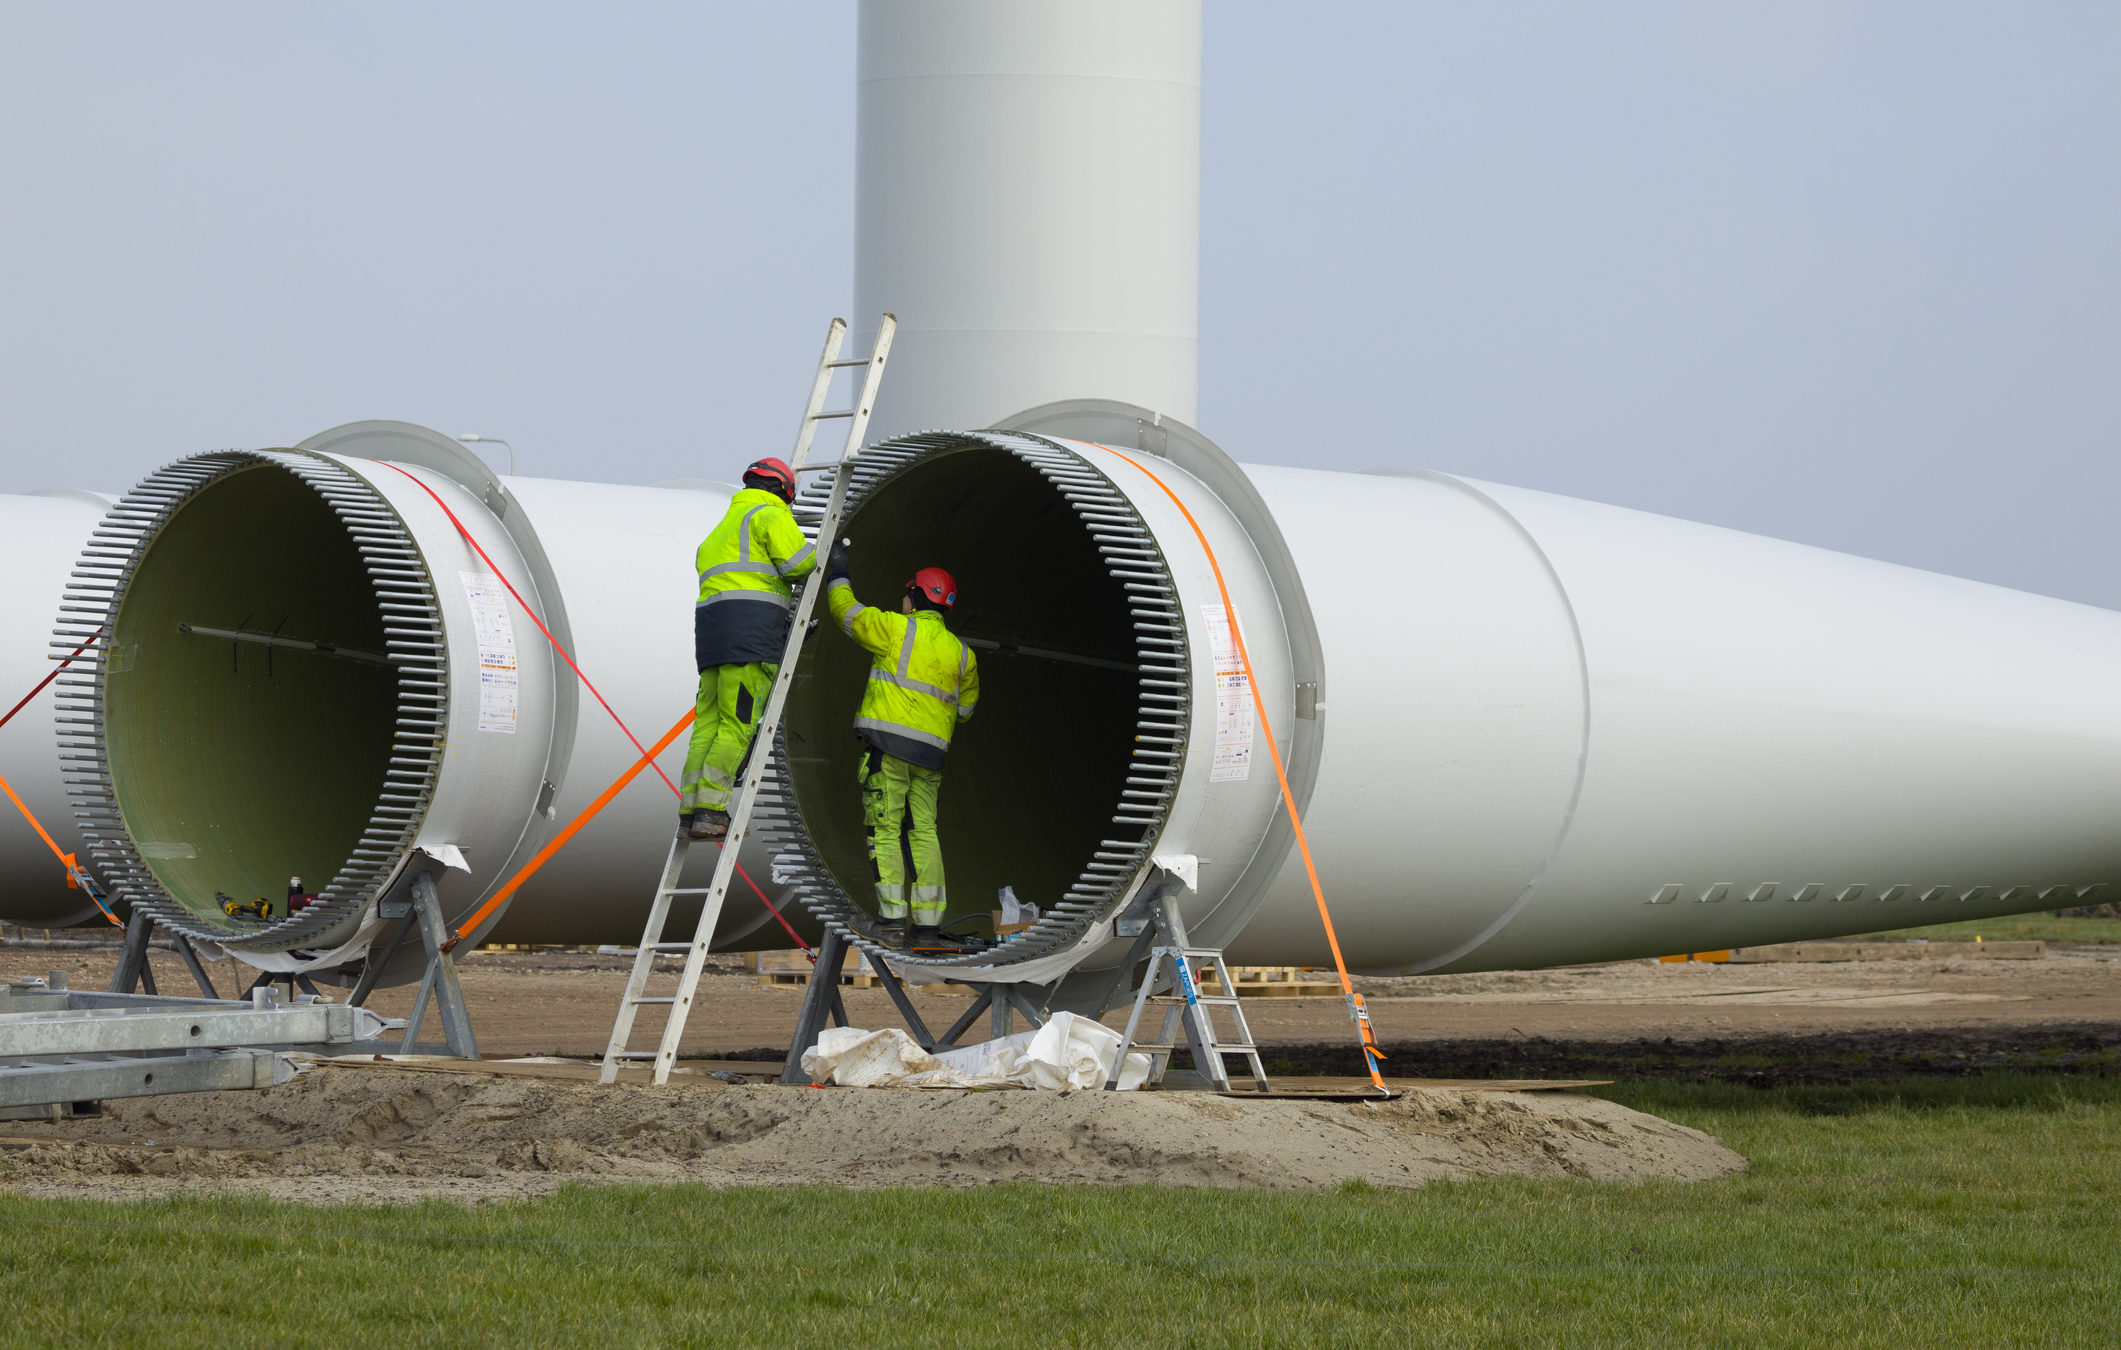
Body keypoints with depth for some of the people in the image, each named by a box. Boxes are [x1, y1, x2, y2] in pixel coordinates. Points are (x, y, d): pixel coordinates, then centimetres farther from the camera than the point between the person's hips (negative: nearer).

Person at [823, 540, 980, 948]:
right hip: (931, 753, 5)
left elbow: (847, 611, 7)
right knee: (924, 833, 7)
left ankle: (892, 918, -12)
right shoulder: (960, 653, 11)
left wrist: (838, 571, 22)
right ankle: (928, 923, 2)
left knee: (884, 830, -4)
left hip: (888, 741, -5)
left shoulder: (898, 629, -3)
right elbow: (965, 707, 20)